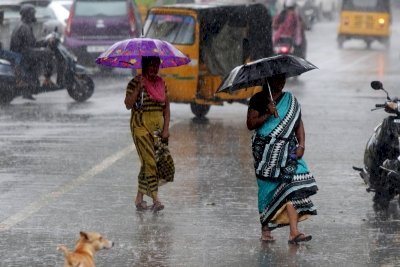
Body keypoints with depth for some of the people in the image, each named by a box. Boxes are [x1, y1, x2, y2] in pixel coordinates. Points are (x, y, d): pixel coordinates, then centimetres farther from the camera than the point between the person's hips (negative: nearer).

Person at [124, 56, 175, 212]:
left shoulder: (161, 84, 12)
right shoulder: (135, 83, -5)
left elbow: (166, 108, 12)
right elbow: (128, 105, -15)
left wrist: (166, 128, 1)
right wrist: (138, 88, -23)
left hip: (158, 126, 6)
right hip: (141, 125, -6)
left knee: (166, 163, 1)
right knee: (150, 161, -14)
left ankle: (139, 198, 14)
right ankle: (156, 200, -14)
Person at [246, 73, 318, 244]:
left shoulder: (290, 100, 14)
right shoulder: (259, 99, 2)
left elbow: (299, 124, 12)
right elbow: (250, 124, -6)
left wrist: (301, 144, -2)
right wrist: (267, 114, -18)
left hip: (288, 151, 3)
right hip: (266, 151, -2)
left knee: (292, 185, -12)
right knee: (268, 188, 0)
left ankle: (294, 232, -19)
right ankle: (265, 229, 15)